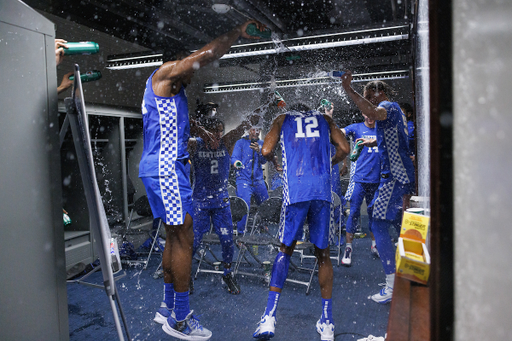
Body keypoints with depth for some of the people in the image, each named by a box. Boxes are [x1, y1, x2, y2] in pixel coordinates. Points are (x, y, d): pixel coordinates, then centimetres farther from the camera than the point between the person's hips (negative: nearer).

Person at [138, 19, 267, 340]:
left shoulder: (172, 88, 23)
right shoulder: (165, 73, -6)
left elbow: (181, 119, 41)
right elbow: (208, 53, -12)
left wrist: (204, 133, 43)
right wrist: (238, 33, -3)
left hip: (165, 168, 11)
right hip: (166, 169, -11)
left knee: (175, 237, 13)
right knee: (183, 239, -7)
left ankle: (168, 307, 24)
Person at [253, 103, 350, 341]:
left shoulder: (282, 119, 18)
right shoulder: (324, 119, 23)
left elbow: (266, 151, 4)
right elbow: (344, 149, 10)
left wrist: (273, 161, 26)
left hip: (295, 190, -1)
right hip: (322, 189, 1)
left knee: (285, 250, 9)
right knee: (322, 253, 10)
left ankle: (269, 318, 2)